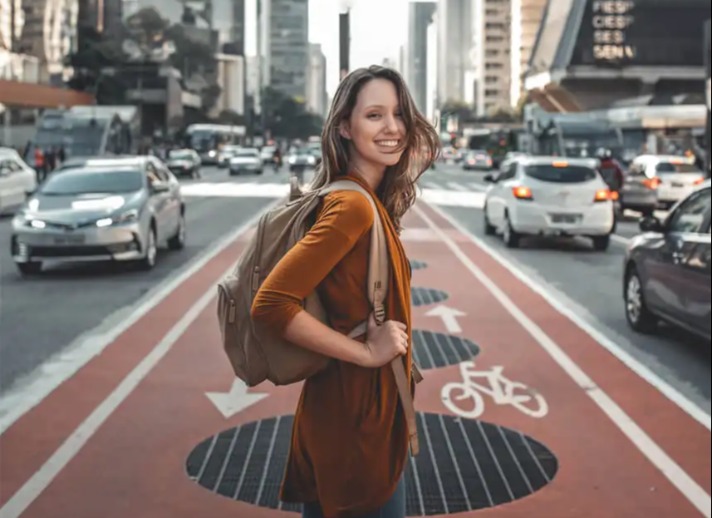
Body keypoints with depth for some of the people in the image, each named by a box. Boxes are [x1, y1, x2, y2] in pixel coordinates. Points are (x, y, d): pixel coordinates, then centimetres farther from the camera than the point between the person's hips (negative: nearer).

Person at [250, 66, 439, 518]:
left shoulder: (371, 202, 7)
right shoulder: (352, 205, -21)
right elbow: (271, 305, -28)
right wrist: (366, 351, -22)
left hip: (366, 408, 9)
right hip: (355, 414, -9)